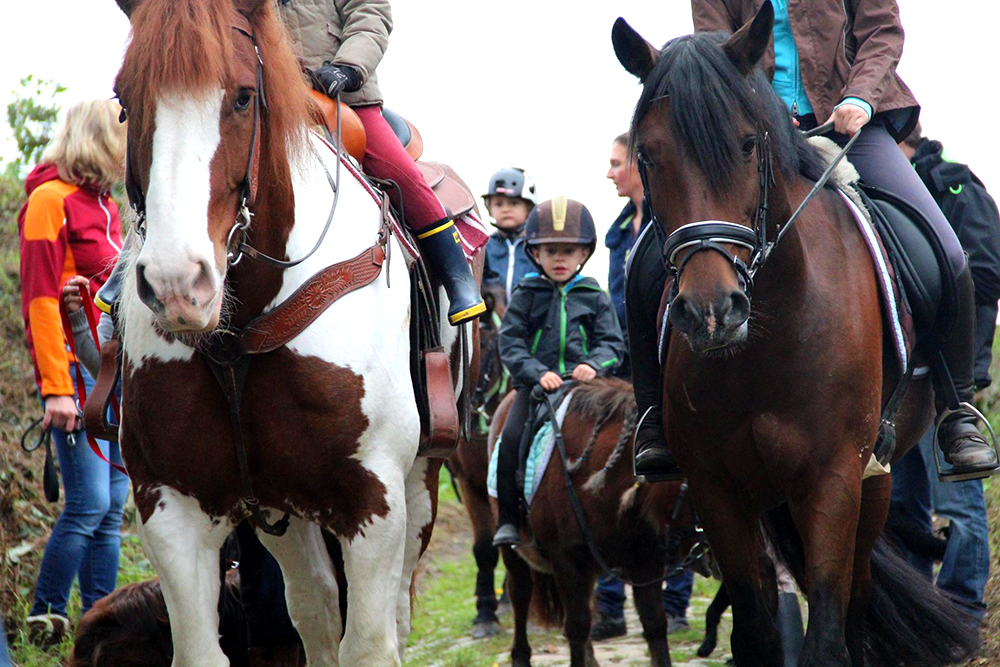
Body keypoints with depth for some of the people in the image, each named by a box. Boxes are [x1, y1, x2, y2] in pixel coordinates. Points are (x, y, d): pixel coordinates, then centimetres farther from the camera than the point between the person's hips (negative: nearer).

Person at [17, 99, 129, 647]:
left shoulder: (103, 204, 18)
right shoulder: (50, 199, -7)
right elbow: (40, 299, -13)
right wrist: (57, 388, -18)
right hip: (76, 372, -8)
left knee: (113, 504, 6)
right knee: (90, 503, -12)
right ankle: (45, 616, -1)